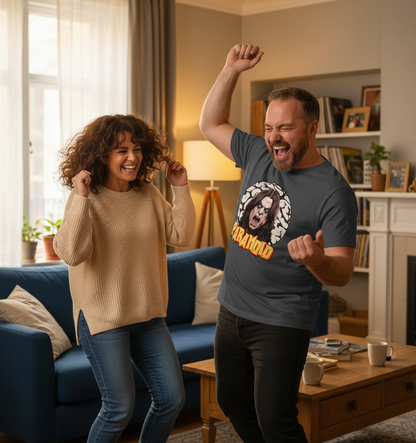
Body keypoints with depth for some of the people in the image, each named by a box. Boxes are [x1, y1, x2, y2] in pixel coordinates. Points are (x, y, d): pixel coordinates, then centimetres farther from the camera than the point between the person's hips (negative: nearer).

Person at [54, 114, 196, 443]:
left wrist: (181, 189, -4)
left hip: (148, 315, 6)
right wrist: (80, 198, -30)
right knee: (120, 408, -5)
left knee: (172, 399, 8)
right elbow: (71, 253, -25)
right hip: (103, 317, -6)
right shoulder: (87, 197, -12)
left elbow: (181, 236, 1)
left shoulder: (148, 194, 4)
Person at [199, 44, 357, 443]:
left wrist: (316, 259, -42)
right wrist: (232, 70, 4)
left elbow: (342, 273, -19)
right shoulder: (258, 155, 2)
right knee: (232, 403, 18)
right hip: (232, 310, 7)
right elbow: (210, 123, 15)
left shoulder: (334, 193, -17)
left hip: (281, 323, -7)